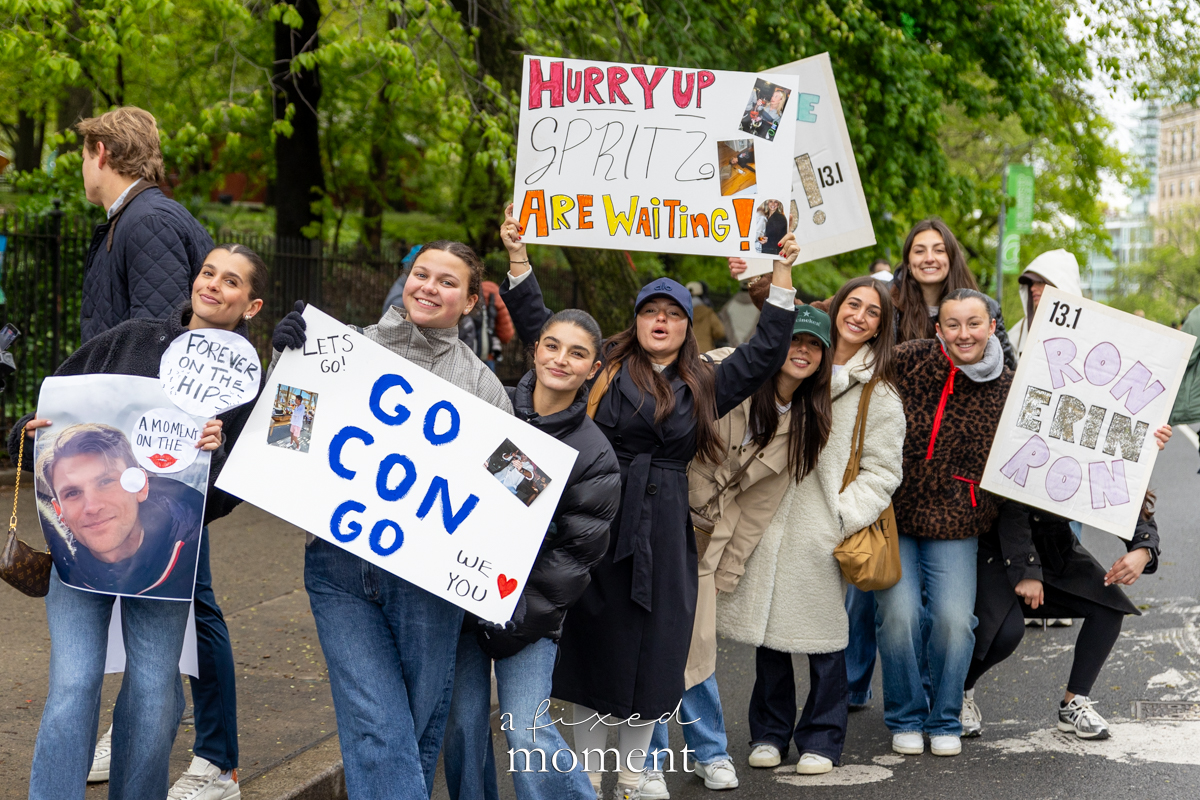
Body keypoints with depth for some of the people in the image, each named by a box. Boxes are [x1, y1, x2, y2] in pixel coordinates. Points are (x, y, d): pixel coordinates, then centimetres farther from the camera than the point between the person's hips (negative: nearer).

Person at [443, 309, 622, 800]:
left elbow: (576, 552, -5)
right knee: (461, 726, 3)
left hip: (529, 611, -3)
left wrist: (516, 619, -12)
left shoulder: (594, 455, -3)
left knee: (527, 733, -11)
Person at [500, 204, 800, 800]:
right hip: (598, 530, -2)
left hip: (665, 539, 2)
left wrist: (782, 279, 4)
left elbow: (764, 354, 10)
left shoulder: (703, 386, 12)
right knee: (593, 654, 4)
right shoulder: (604, 366, 6)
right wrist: (518, 259, -3)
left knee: (652, 660, 7)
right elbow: (538, 328, 5)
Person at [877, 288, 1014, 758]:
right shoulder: (907, 361, -6)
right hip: (891, 513, -1)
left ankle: (945, 720, 16)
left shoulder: (1007, 390, 2)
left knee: (954, 618, -9)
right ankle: (906, 718, 13)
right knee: (899, 613, -11)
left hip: (954, 524, 1)